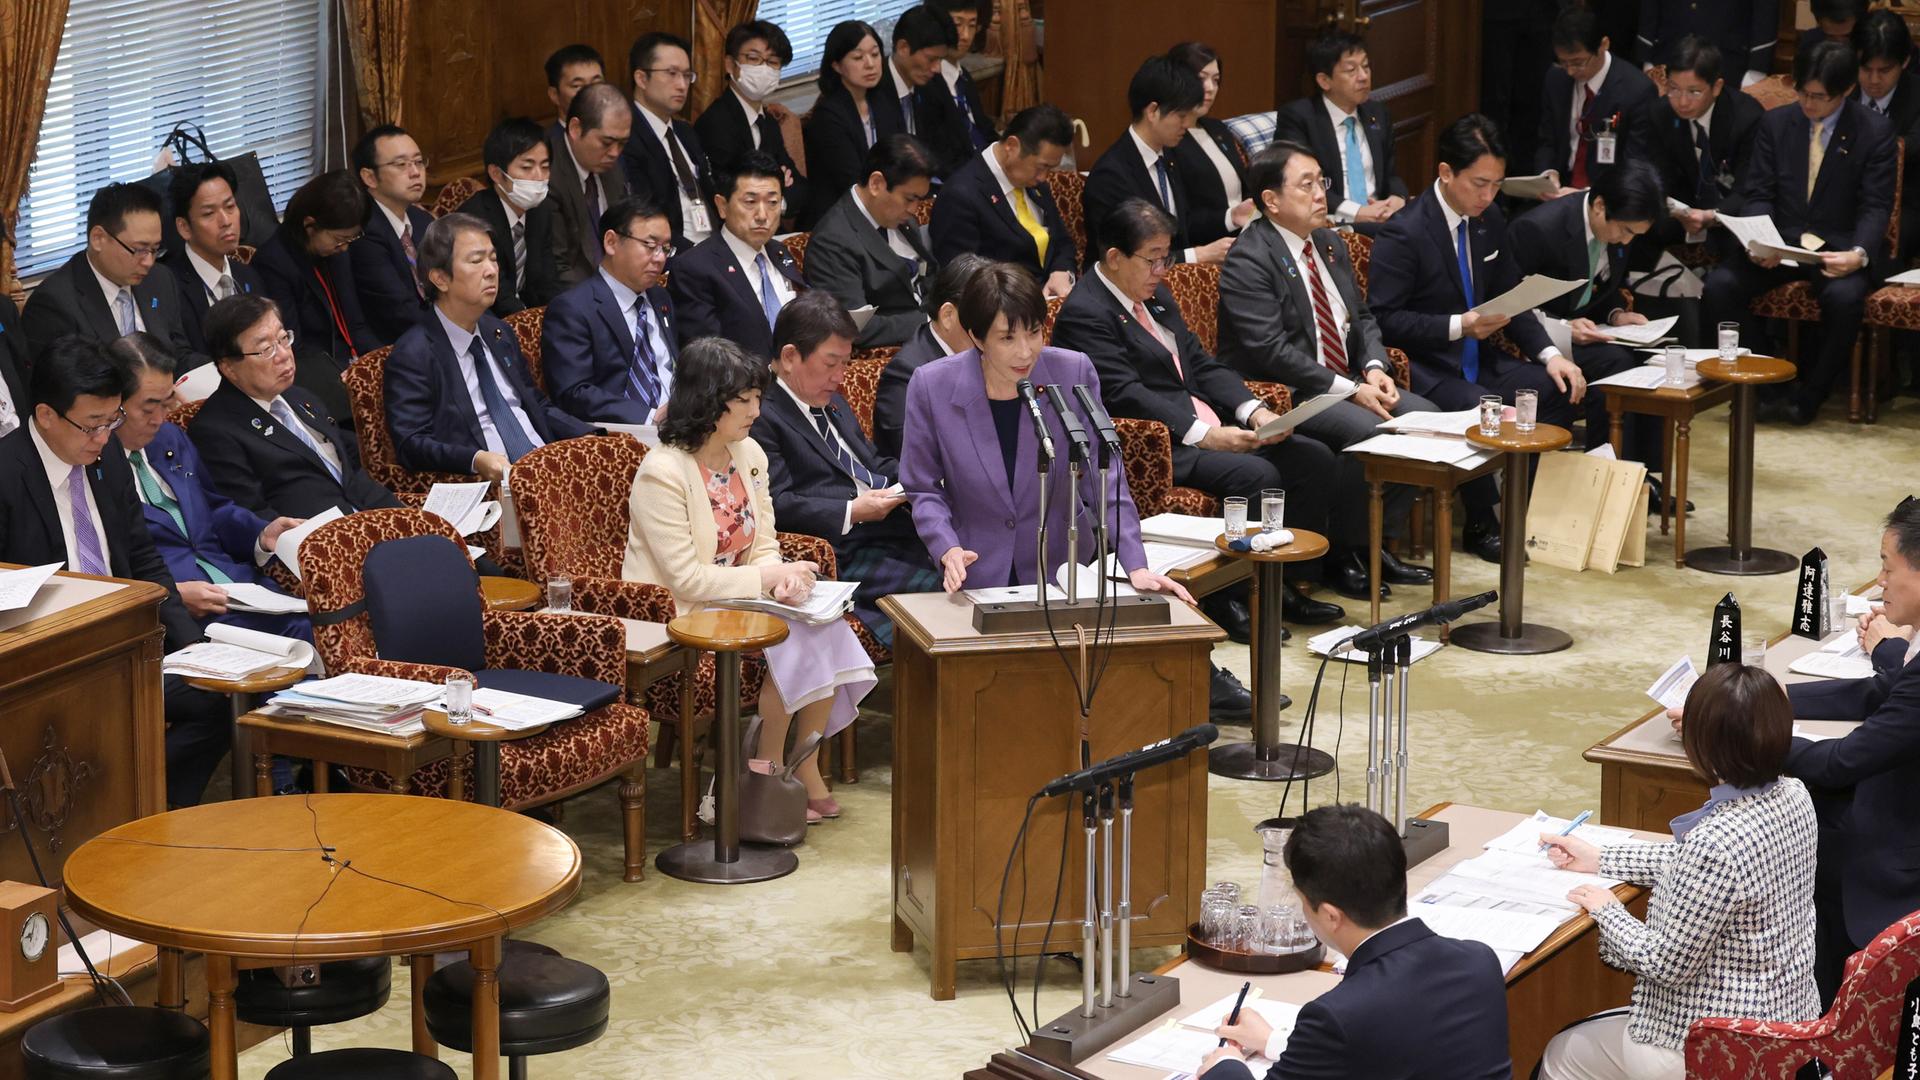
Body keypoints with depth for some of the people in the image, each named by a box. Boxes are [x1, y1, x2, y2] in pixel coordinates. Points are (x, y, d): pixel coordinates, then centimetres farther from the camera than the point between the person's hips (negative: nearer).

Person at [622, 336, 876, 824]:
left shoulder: (749, 455, 7)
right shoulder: (662, 473, -17)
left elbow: (763, 546, 9)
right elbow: (684, 578, -20)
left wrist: (783, 577, -14)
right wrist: (768, 577, -20)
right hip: (681, 618, -7)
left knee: (823, 631, -17)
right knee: (790, 641, -24)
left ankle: (806, 773, -6)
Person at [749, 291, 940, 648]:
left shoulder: (833, 403, 27)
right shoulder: (761, 418, -6)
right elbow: (777, 505, -16)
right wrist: (852, 512, -19)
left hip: (898, 532, 9)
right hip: (847, 555, -9)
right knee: (938, 589, -28)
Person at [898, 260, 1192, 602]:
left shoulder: (1075, 374, -8)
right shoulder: (930, 387, -9)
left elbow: (1105, 480, -4)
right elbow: (922, 489, 1)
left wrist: (1136, 567, -14)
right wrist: (947, 550, -16)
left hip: (1061, 570, 1)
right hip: (976, 577, 0)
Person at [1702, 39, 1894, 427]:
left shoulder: (1874, 131, -2)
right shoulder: (1775, 123, 7)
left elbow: (1876, 206, -5)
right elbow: (1757, 194, 4)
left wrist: (1859, 254, -26)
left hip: (1838, 248, -3)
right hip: (1780, 244, 3)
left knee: (1844, 297, -36)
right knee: (1720, 285, -24)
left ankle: (1810, 394, -15)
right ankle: (1766, 383, -12)